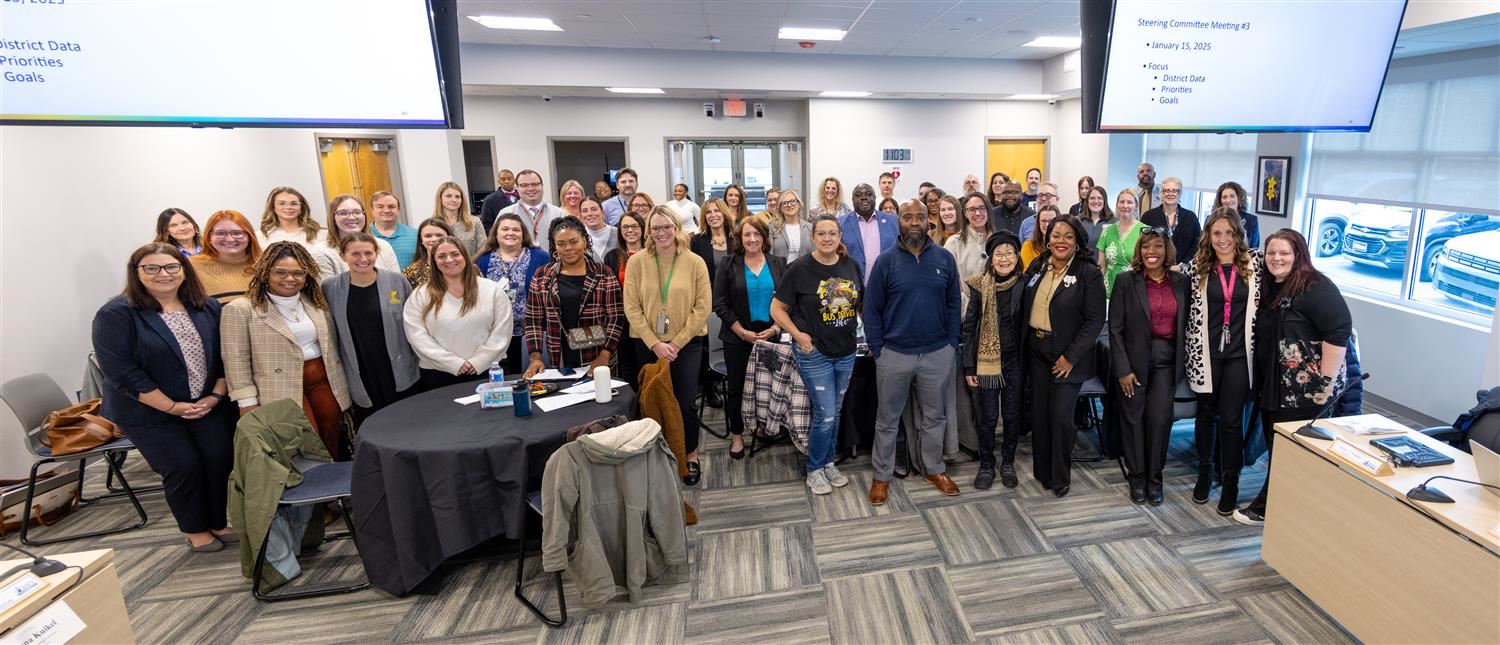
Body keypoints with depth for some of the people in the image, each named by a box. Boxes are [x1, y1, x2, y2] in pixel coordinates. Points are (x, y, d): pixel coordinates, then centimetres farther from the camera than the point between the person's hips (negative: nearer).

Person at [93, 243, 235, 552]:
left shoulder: (209, 307, 1)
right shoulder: (116, 314, -12)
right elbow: (121, 373, -17)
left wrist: (216, 395, -8)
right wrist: (172, 407, -17)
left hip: (206, 405, 4)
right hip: (149, 411, -3)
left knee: (221, 459, -1)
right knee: (183, 466, -3)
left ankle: (219, 522, 19)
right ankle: (195, 529, 19)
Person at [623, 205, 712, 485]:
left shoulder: (695, 262, -3)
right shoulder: (637, 261, -2)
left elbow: (703, 307, -6)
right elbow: (632, 307, -5)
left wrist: (677, 343, -11)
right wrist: (655, 344, -12)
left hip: (686, 344, -1)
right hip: (648, 344, 1)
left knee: (685, 403, 0)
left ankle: (691, 456, 23)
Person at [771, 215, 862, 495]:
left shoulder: (851, 265, 2)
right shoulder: (800, 268, -12)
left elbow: (861, 302, 17)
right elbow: (777, 308, -6)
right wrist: (798, 335, -16)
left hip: (846, 351, 5)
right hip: (814, 353, -5)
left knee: (835, 412, 16)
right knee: (825, 415, -3)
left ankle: (828, 463, 35)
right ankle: (814, 470, 18)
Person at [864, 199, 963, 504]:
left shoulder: (944, 259, 1)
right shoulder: (886, 261, -5)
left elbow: (953, 304, 5)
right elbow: (871, 308, -3)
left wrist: (952, 343, 0)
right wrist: (877, 349, -7)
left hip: (938, 353, 2)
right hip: (894, 354, -2)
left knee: (935, 416, 16)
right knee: (888, 419, 10)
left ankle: (935, 469, 35)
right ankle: (881, 476, 24)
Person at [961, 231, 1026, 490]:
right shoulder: (980, 286, -6)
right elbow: (969, 327, -4)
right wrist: (969, 367, -6)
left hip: (1015, 361, 1)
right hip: (986, 361, -1)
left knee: (1012, 416, 11)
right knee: (988, 418, 6)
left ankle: (1008, 463, 31)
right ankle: (986, 465, 24)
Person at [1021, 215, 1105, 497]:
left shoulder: (1089, 274, -9)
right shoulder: (1036, 268, 5)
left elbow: (1095, 320, -11)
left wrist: (1071, 357, -15)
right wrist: (1023, 345, 3)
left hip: (1068, 356, -4)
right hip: (1036, 350, 4)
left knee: (1061, 416, -4)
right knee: (1039, 413, 9)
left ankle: (1060, 476, 15)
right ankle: (1042, 470, 25)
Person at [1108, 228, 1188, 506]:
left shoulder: (1181, 282, 5)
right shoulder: (1126, 281, -4)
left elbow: (1185, 325, 9)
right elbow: (1115, 329, -6)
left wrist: (1182, 363, 1)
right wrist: (1123, 369, -10)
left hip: (1166, 359, 2)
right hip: (1134, 358, -2)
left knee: (1160, 419, -1)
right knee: (1134, 418, 6)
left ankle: (1154, 478, 17)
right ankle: (1136, 478, 21)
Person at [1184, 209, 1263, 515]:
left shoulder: (1253, 265, 0)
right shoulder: (1198, 266, -1)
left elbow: (1260, 307, 6)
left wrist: (1256, 348, 2)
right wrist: (1191, 350, 2)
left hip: (1239, 354, 0)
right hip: (1206, 353, 1)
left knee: (1231, 419, 0)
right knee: (1206, 414, 13)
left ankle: (1230, 482, 15)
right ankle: (1205, 472, 28)